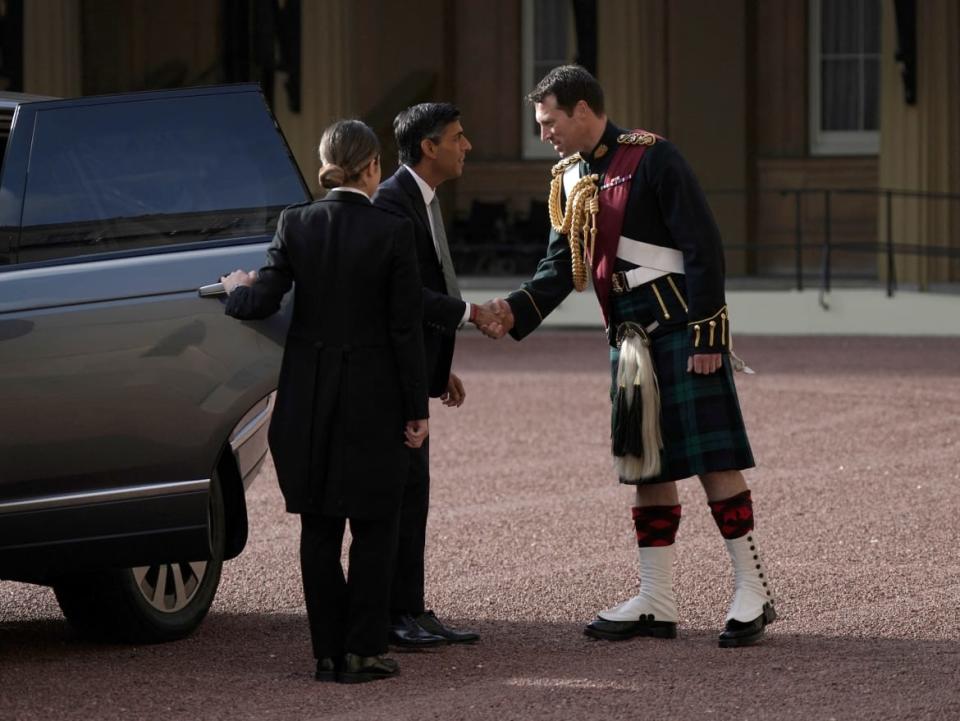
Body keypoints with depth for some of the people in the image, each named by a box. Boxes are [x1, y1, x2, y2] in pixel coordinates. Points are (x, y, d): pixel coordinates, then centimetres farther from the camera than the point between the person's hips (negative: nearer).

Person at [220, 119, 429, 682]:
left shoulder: (296, 224, -3)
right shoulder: (393, 232, -10)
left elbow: (262, 302, -7)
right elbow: (406, 329, -9)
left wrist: (236, 287, 16)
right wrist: (417, 408, -2)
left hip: (310, 398, 3)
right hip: (373, 397, -3)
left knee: (319, 528, 9)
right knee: (374, 527, 6)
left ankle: (329, 652, 10)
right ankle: (364, 651, 2)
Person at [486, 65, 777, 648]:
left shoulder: (652, 158, -12)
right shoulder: (571, 179, 12)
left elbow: (704, 247, -14)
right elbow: (562, 267, 12)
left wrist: (706, 337, -18)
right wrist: (516, 310, -7)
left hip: (683, 331, -8)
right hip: (631, 339, 8)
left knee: (714, 458, -6)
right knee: (647, 466, 9)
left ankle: (754, 591, 0)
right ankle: (656, 603, 14)